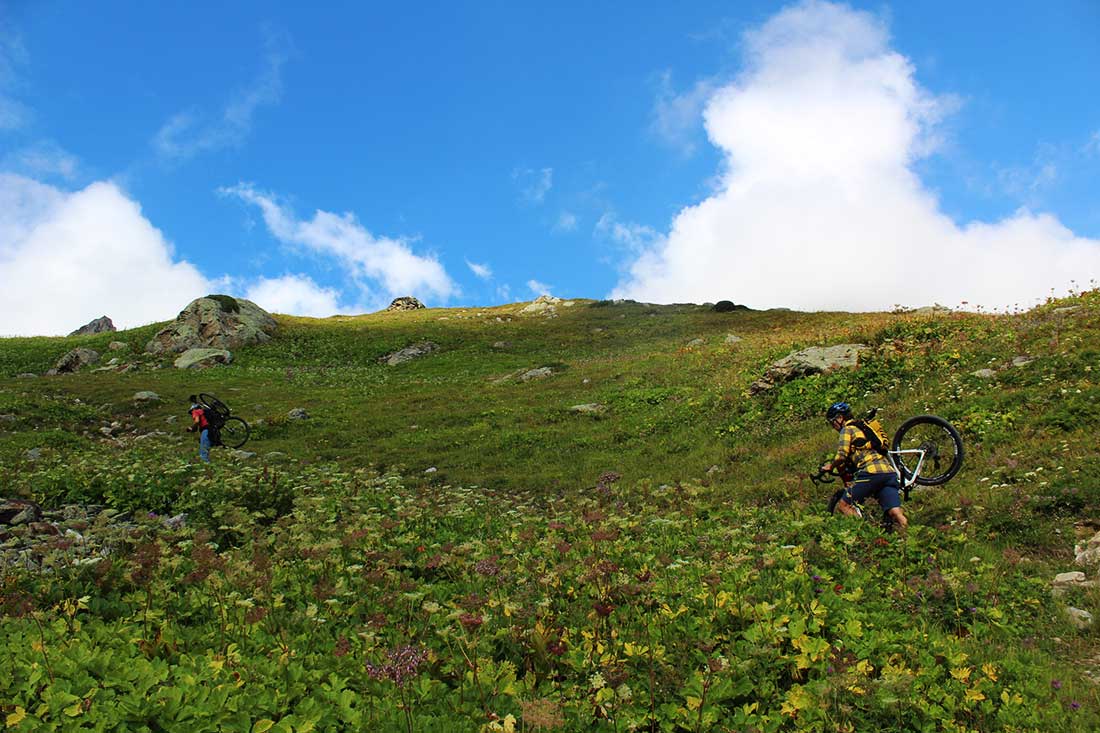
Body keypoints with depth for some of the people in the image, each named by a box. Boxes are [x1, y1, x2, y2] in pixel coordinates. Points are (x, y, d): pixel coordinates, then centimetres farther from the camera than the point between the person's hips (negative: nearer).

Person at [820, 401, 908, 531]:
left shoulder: (847, 429, 6)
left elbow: (842, 456, -6)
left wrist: (830, 466, 12)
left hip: (871, 471, -8)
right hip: (889, 471, 8)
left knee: (843, 505, 1)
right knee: (896, 514, -1)